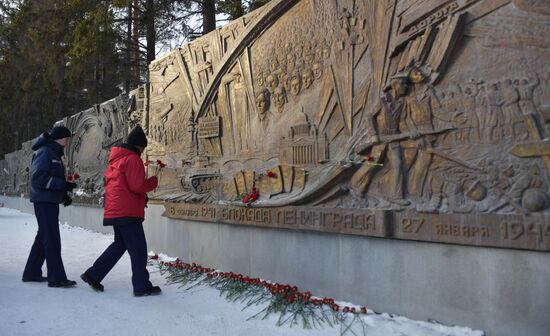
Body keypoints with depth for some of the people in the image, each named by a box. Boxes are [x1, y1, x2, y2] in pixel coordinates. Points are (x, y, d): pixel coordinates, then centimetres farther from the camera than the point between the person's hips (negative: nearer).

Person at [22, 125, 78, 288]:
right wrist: (63, 185, -23)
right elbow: (38, 178, -20)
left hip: (50, 202, 10)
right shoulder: (44, 152, -12)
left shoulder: (54, 153, 18)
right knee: (52, 240, -9)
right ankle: (56, 278, -6)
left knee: (43, 238, 15)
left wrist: (64, 194, 10)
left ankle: (32, 273, 25)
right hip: (44, 201, -10)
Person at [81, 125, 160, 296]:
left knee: (120, 244, 20)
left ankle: (93, 274, 20)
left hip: (115, 210, 10)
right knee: (138, 249, -3)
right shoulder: (132, 159, -12)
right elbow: (137, 186, -18)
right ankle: (142, 286, 1)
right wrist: (153, 182, 0)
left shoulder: (116, 159, 17)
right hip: (128, 212, -10)